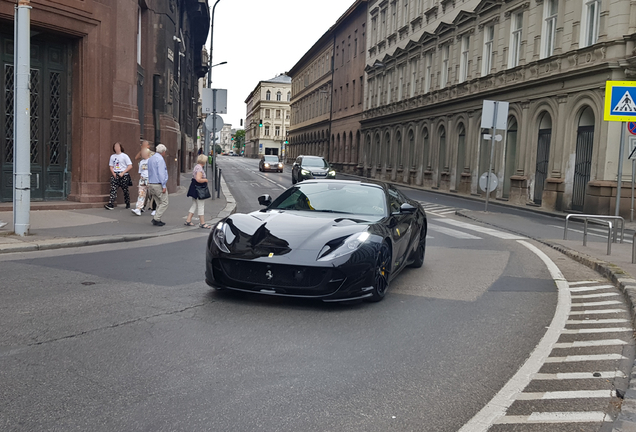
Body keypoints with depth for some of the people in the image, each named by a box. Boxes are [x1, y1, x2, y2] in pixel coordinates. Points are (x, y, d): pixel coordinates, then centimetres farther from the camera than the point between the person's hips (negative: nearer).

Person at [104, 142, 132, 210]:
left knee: (125, 190, 3)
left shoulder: (124, 156, 1)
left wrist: (123, 173, -13)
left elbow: (130, 166, -4)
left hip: (123, 175, -3)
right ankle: (110, 204, -20)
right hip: (115, 175, 3)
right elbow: (111, 166, 17)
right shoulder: (112, 156, 15)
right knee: (113, 189, -10)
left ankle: (128, 204, 17)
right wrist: (113, 173, -3)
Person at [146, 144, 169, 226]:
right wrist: (164, 186, -18)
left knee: (160, 203, 15)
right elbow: (161, 173, -18)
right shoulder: (160, 159, -13)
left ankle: (156, 219, 11)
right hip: (158, 184, -9)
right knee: (164, 203, -2)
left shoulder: (150, 159, 16)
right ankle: (156, 219, -8)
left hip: (151, 184, 9)